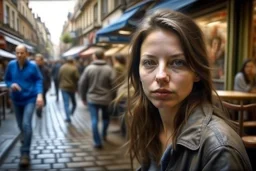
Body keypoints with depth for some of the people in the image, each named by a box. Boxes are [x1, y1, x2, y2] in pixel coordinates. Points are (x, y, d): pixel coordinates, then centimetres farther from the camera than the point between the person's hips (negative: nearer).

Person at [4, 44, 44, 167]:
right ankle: (26, 141, 49)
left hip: (30, 99, -4)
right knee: (21, 125, 17)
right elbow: (7, 79, 6)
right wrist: (11, 85, -17)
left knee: (26, 124, -17)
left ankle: (25, 153, -8)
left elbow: (39, 80, -4)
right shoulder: (11, 65, -5)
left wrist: (39, 94, -18)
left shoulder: (32, 66, -11)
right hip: (16, 100, 4)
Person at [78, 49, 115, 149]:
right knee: (106, 118, 24)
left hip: (92, 99, -1)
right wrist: (112, 98, 2)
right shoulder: (109, 69, -7)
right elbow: (113, 85, -11)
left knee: (94, 120, 1)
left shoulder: (89, 68, -5)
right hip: (106, 99, 1)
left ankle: (98, 142, -1)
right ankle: (104, 134, 36)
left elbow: (81, 84, -2)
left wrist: (83, 98, 10)